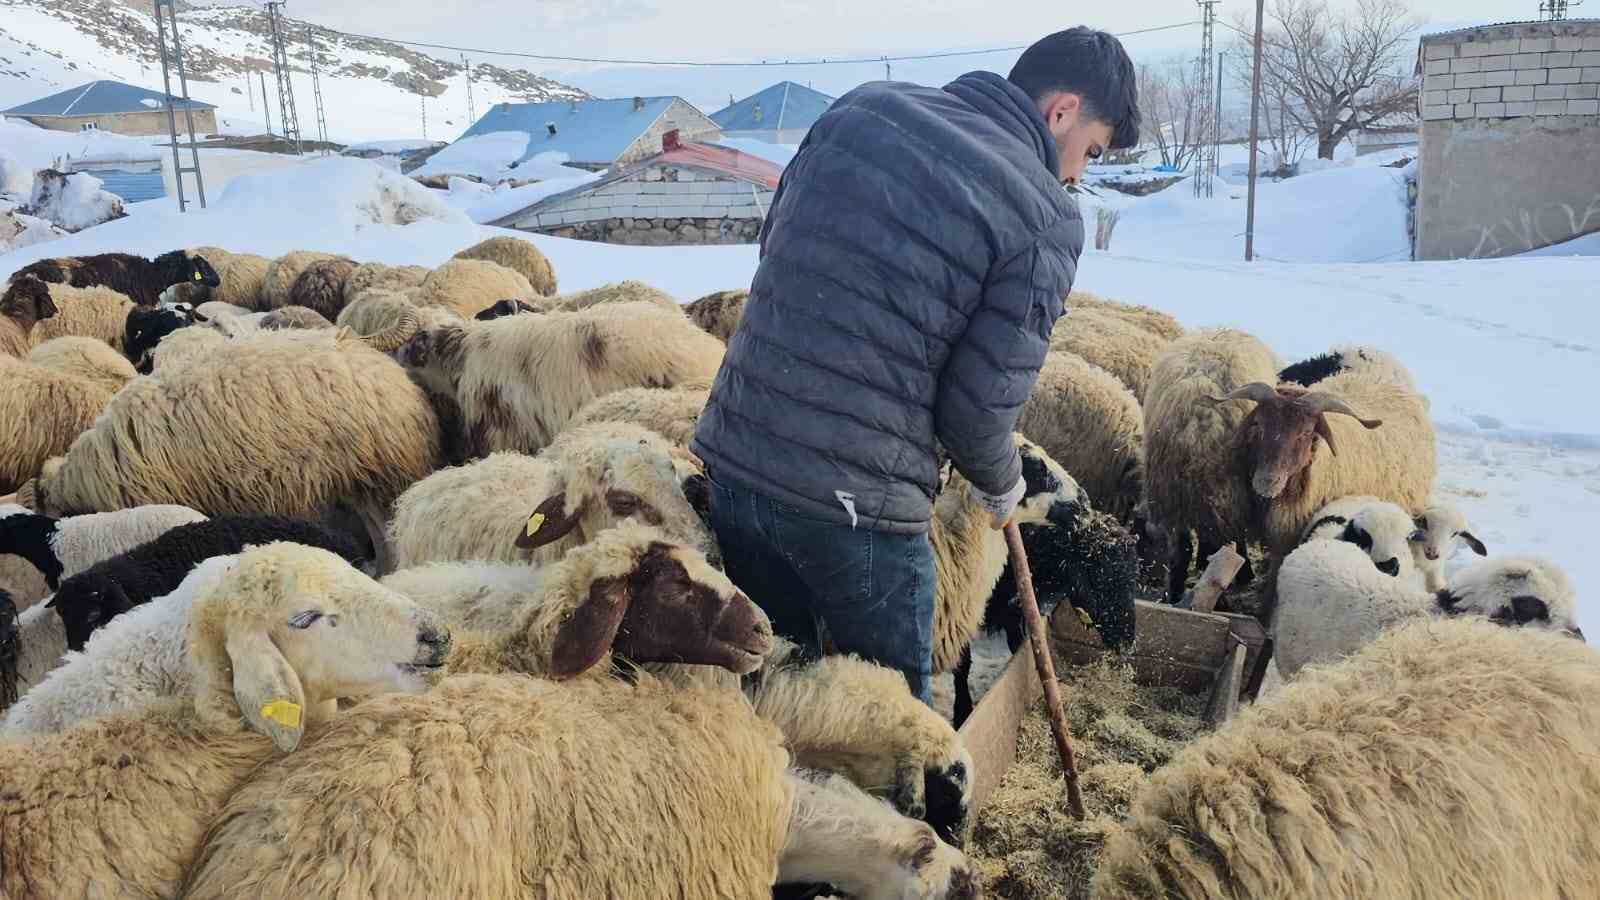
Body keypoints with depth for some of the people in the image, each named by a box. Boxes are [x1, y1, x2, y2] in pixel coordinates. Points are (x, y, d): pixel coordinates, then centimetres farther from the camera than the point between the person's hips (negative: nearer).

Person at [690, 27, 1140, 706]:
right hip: (860, 509, -5)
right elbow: (979, 406, -10)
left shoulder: (864, 105, 6)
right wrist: (1000, 488, 11)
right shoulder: (1048, 218, -9)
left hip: (733, 455, 6)